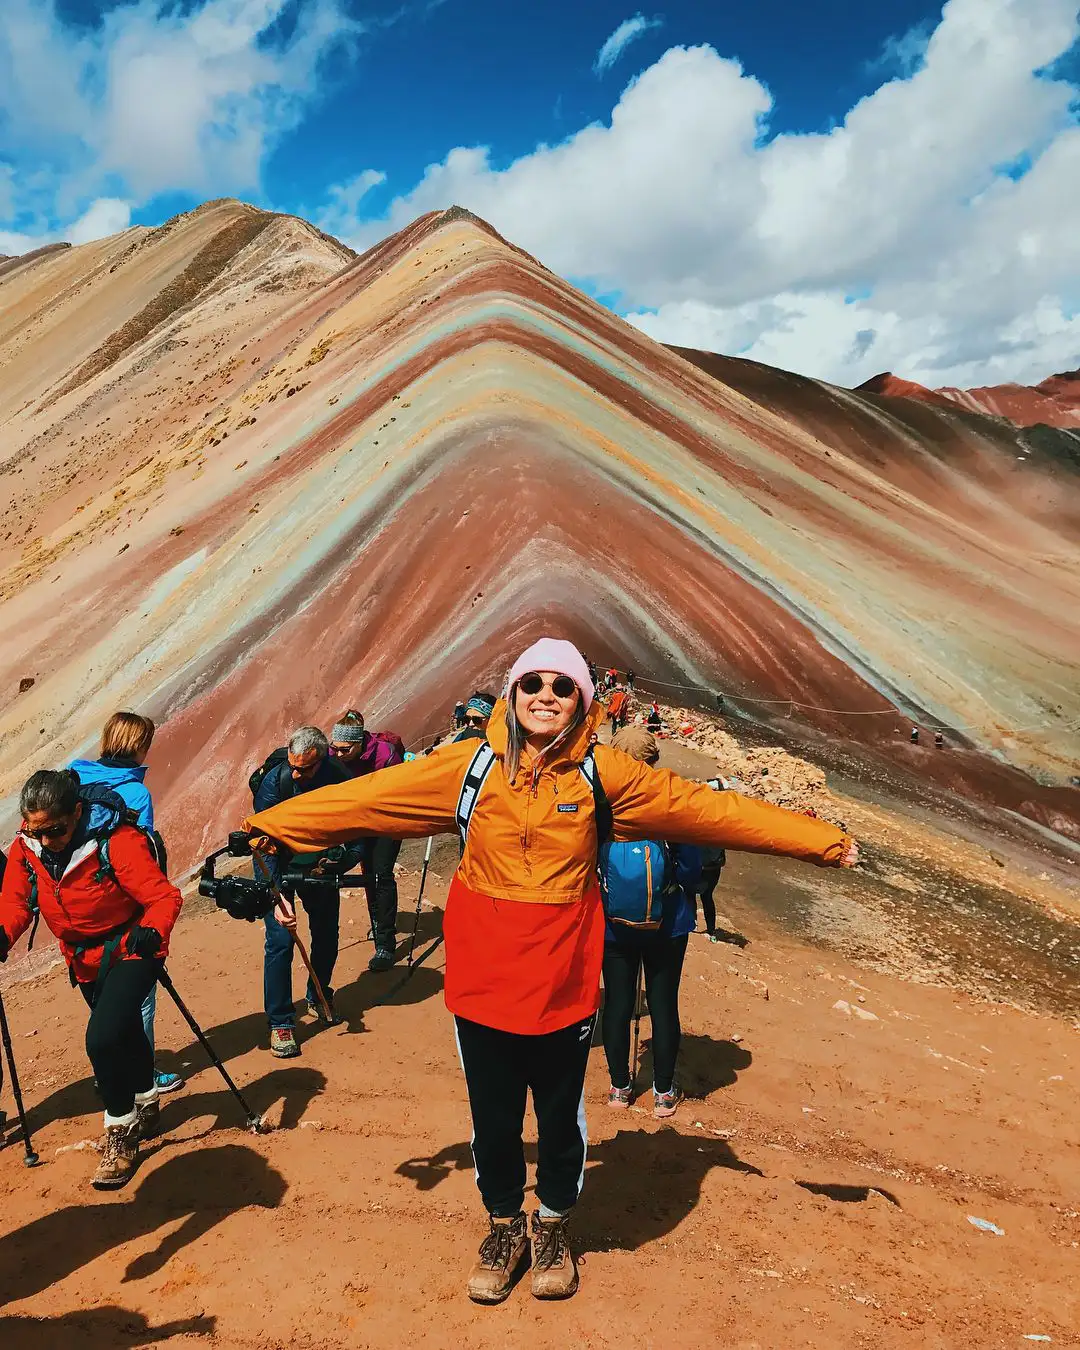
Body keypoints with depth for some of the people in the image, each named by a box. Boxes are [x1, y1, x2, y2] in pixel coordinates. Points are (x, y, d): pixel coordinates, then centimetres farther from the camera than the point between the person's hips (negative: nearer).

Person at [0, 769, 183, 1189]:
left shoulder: (118, 841, -31)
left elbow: (165, 896, -32)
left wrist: (152, 931, -51)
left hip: (129, 950, -6)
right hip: (85, 960, 7)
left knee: (102, 1038, -22)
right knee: (123, 1034, 25)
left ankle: (121, 1133, 2)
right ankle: (146, 1106, 51)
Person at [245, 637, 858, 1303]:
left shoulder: (602, 772, -6)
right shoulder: (471, 765, -6)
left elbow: (705, 806, -6)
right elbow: (369, 795, -3)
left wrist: (821, 840, -6)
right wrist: (274, 823, -3)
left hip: (563, 978, 0)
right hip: (483, 973, 0)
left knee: (561, 1110, 17)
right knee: (493, 1112, 15)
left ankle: (554, 1224, 46)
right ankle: (504, 1224, 44)